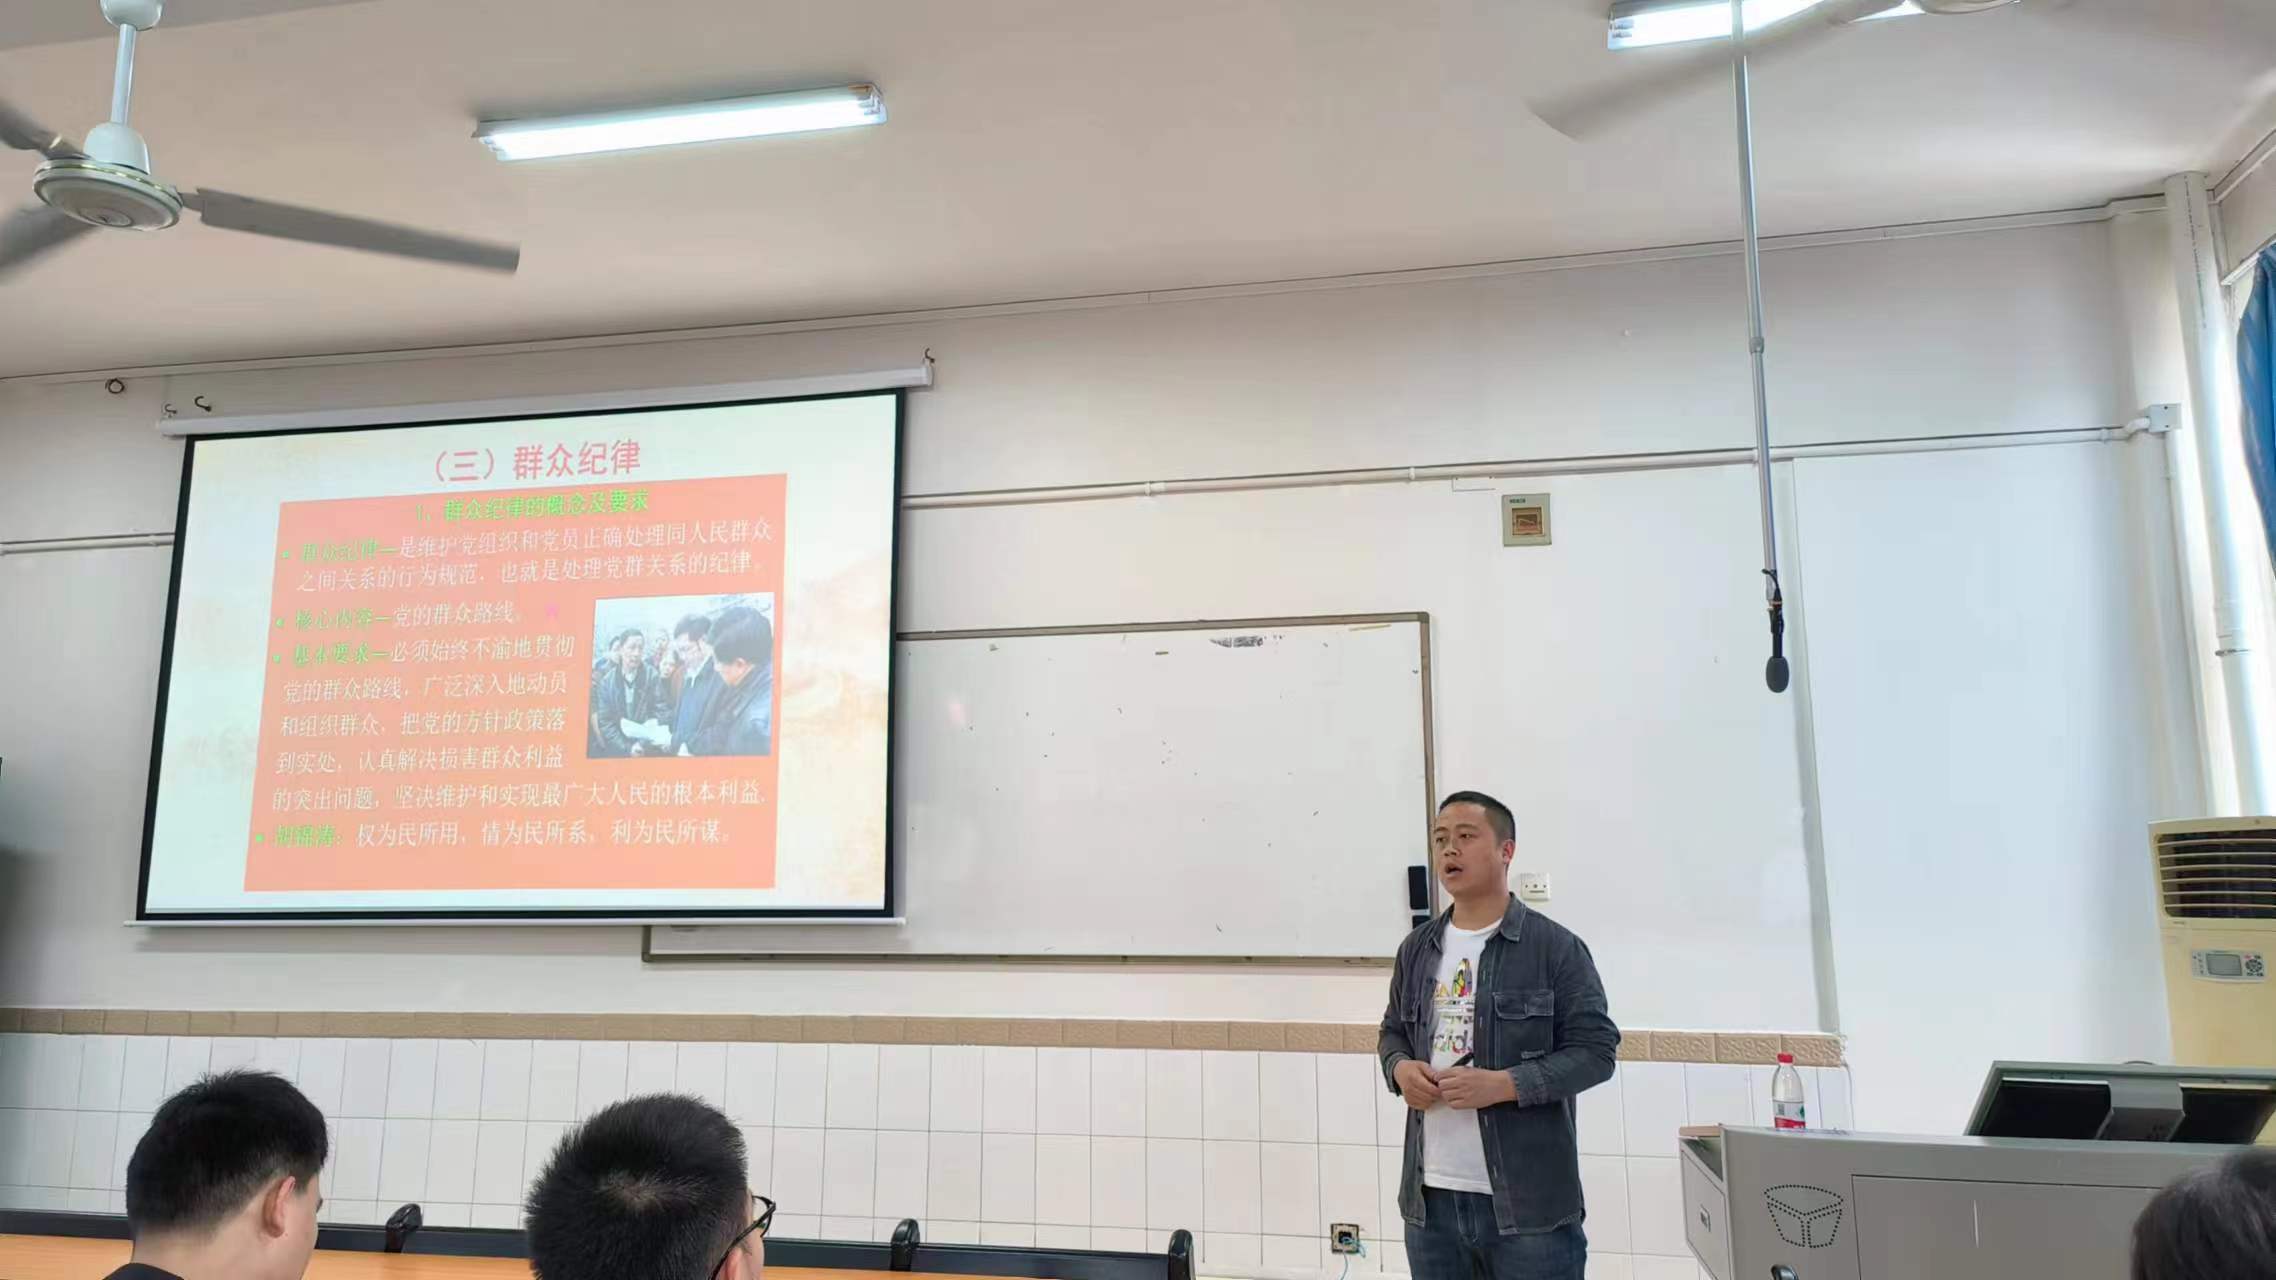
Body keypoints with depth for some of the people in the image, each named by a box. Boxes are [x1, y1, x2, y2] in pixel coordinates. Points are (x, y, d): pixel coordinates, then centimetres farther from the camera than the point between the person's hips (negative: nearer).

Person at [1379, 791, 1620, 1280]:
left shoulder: (1556, 947, -6)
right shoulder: (1417, 949, 10)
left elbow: (1595, 1049, -8)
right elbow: (1392, 1032, 20)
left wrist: (1505, 1085, -19)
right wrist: (1400, 1069, -3)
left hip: (1529, 1201, -5)